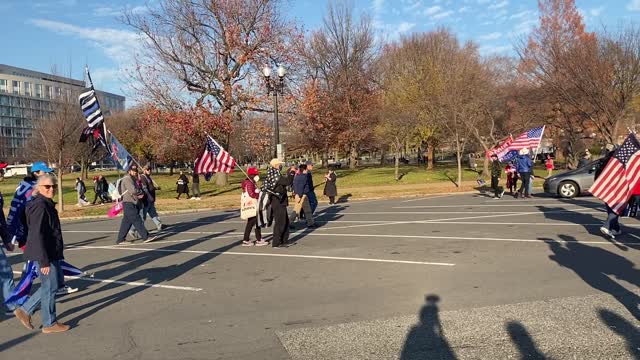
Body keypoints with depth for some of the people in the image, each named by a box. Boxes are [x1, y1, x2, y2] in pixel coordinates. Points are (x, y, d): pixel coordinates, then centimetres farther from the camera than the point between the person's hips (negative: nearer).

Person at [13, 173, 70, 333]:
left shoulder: (47, 204, 12)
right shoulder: (40, 206, -19)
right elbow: (37, 235, -23)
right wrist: (44, 261, -23)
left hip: (51, 253, 10)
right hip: (45, 254, -10)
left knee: (55, 283, 18)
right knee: (50, 287, 2)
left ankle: (25, 310, 26)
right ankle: (49, 324, 17)